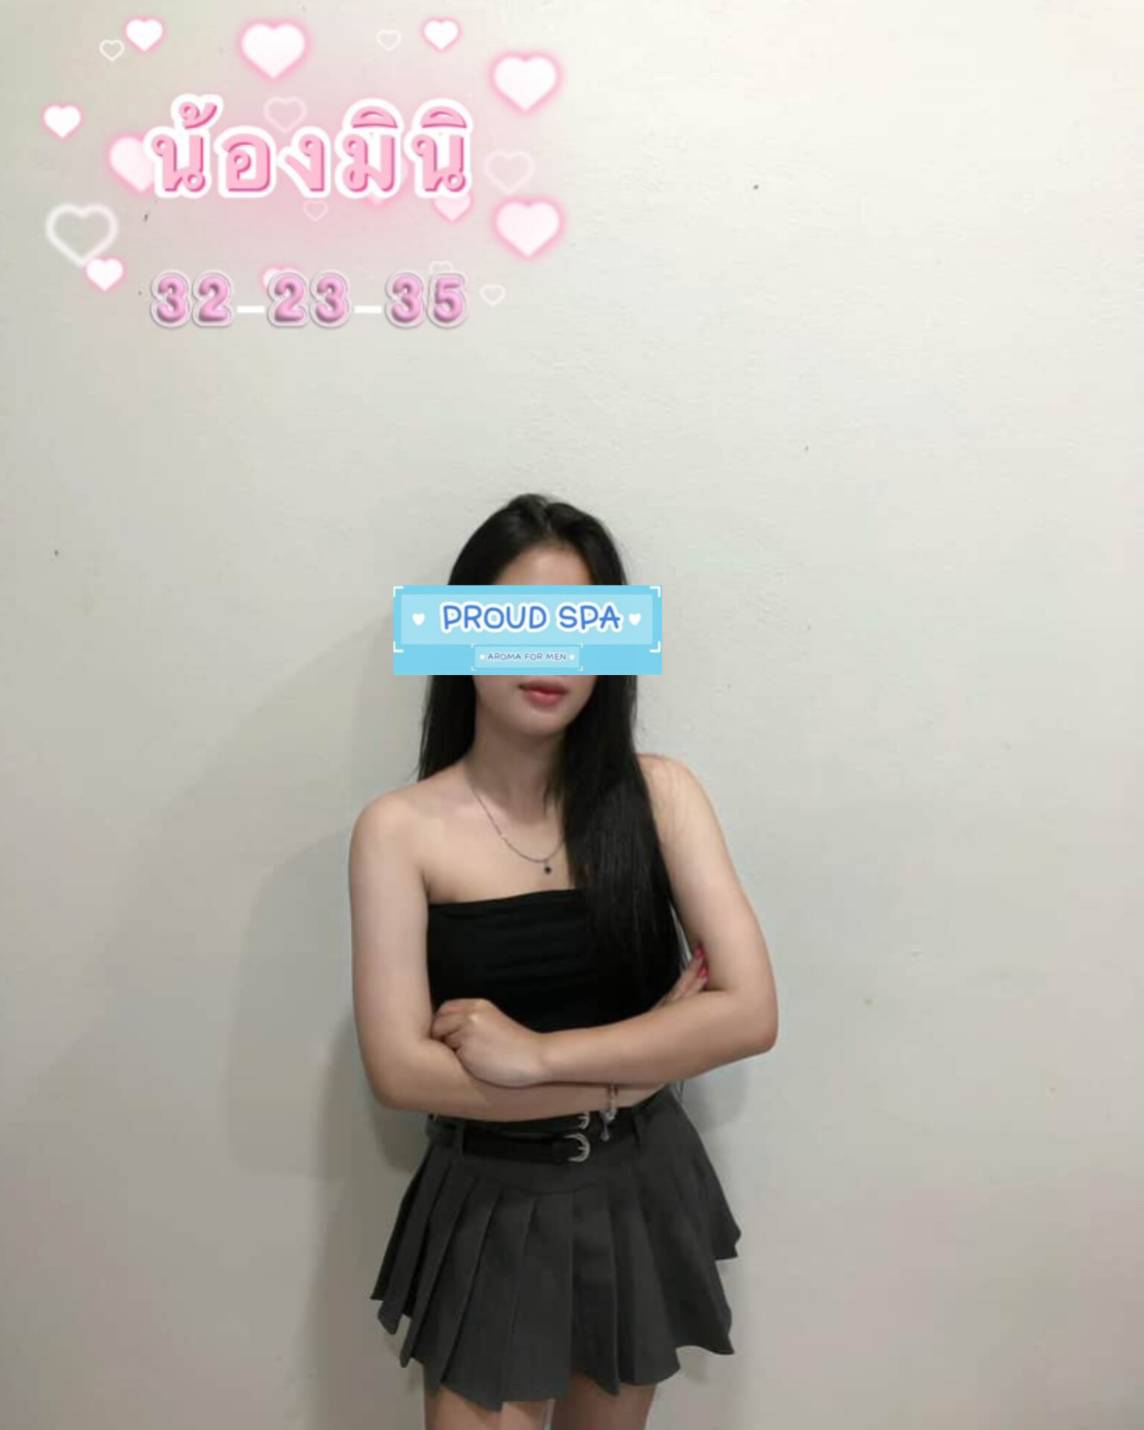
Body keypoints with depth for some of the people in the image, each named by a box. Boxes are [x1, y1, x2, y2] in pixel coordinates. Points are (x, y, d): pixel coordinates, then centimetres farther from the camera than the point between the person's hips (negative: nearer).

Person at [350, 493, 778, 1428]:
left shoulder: (659, 794, -10)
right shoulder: (401, 829, -13)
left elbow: (751, 1013, -15)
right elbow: (402, 1070, -17)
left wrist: (537, 1054, -21)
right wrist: (646, 1058, -17)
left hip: (640, 1191, 2)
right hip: (491, 1208, -2)